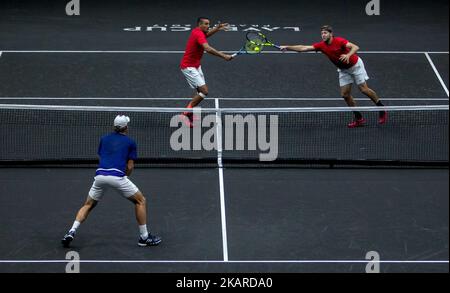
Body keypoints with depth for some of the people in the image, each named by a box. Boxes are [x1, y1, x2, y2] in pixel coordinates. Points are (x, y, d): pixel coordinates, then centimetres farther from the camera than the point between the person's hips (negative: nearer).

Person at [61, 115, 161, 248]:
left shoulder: (104, 139, 22)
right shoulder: (130, 142, 13)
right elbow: (130, 167, 8)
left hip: (100, 175, 3)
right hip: (118, 176, -3)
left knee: (88, 205, 22)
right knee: (140, 201, 15)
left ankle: (71, 232, 4)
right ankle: (144, 237, 14)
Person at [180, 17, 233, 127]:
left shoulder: (197, 32, 7)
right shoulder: (198, 34, -23)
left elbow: (206, 34, 33)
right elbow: (208, 49, -38)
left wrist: (217, 28, 19)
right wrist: (223, 56, -40)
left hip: (196, 66, 10)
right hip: (189, 67, -10)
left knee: (201, 92, 10)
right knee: (204, 91, -15)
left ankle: (189, 115, 16)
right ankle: (186, 113, -7)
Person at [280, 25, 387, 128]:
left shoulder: (339, 41, -25)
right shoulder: (321, 46, -10)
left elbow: (355, 47, -36)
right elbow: (303, 48, -13)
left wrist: (348, 55, -54)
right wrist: (287, 47, -21)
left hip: (355, 65, -6)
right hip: (343, 70, 6)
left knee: (364, 89, -10)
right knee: (345, 94, -1)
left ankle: (382, 110, 7)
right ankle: (359, 118, 9)